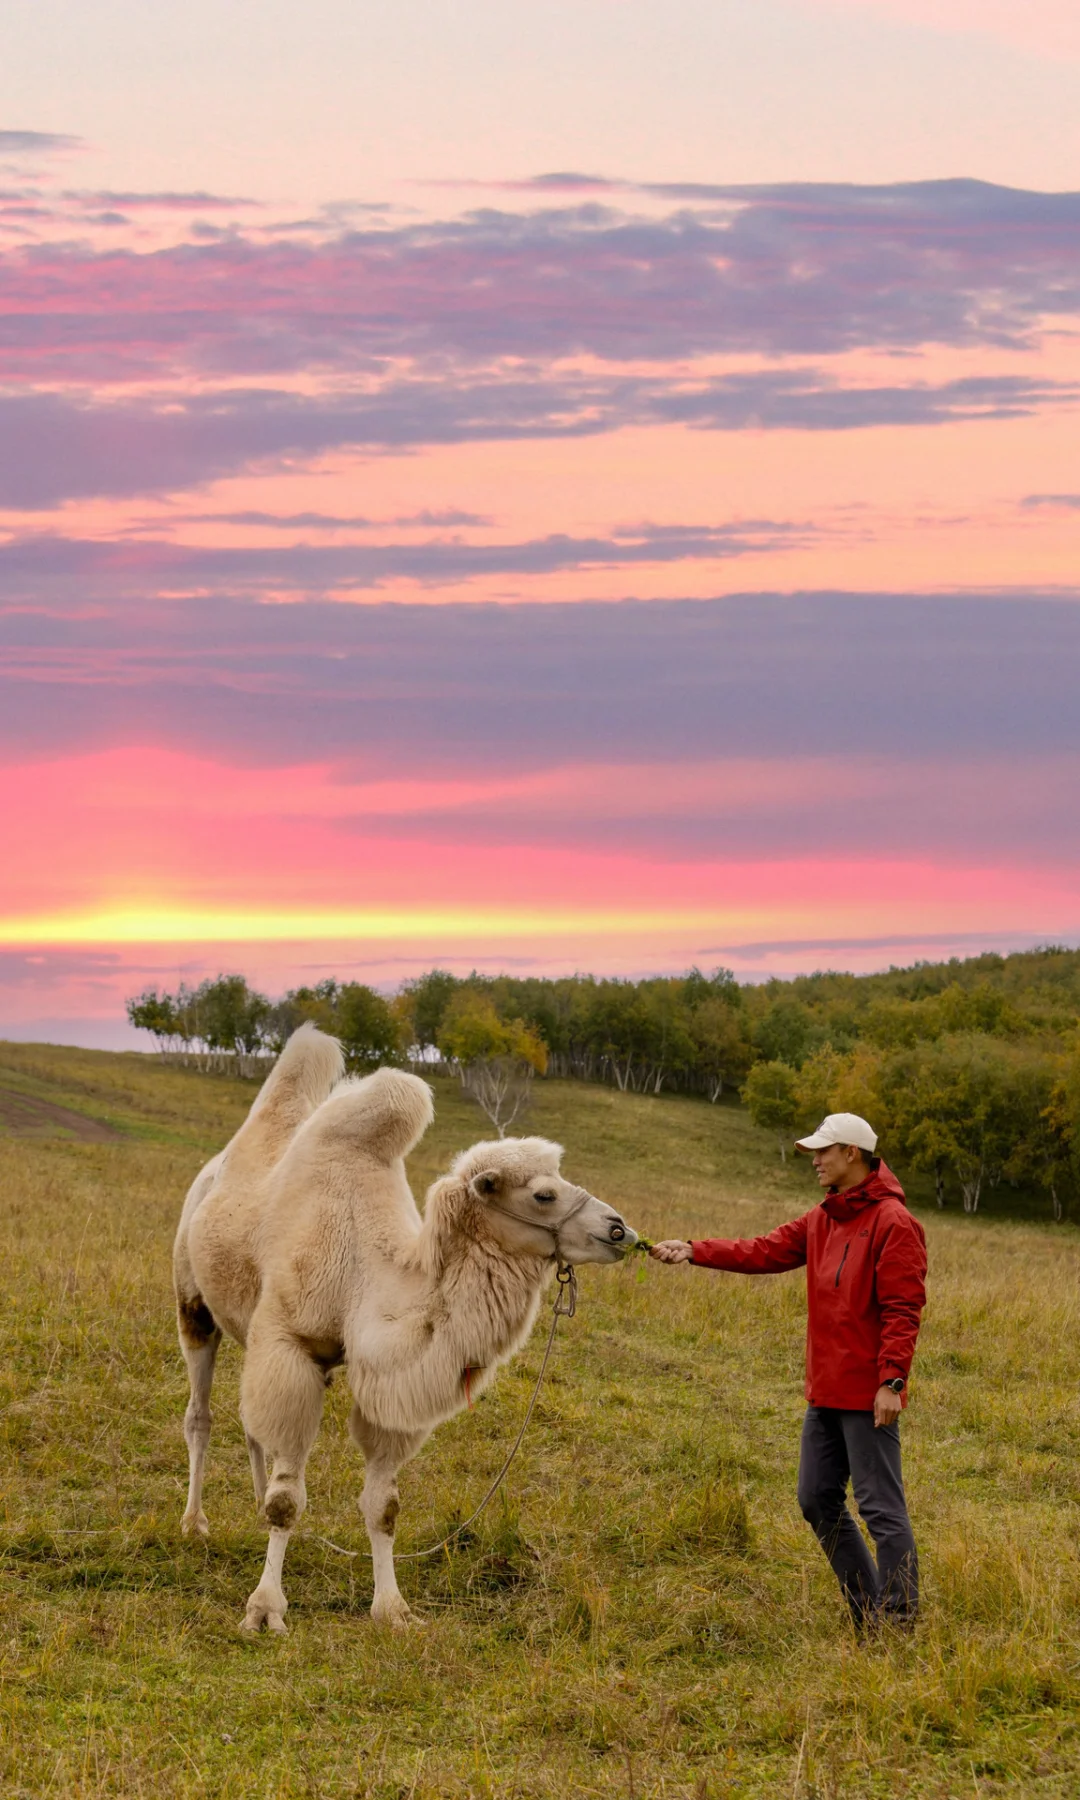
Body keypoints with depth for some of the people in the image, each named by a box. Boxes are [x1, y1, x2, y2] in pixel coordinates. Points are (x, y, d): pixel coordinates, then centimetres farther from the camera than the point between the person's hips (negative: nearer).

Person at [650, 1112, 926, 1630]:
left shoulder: (893, 1223, -13)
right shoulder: (822, 1220, 14)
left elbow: (902, 1311, -17)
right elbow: (763, 1252, 10)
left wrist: (891, 1380, -22)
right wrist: (693, 1251, 1)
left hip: (868, 1396, -9)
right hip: (826, 1392, 10)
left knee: (881, 1508, -7)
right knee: (818, 1500, 13)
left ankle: (899, 1622, -2)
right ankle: (867, 1609, 22)